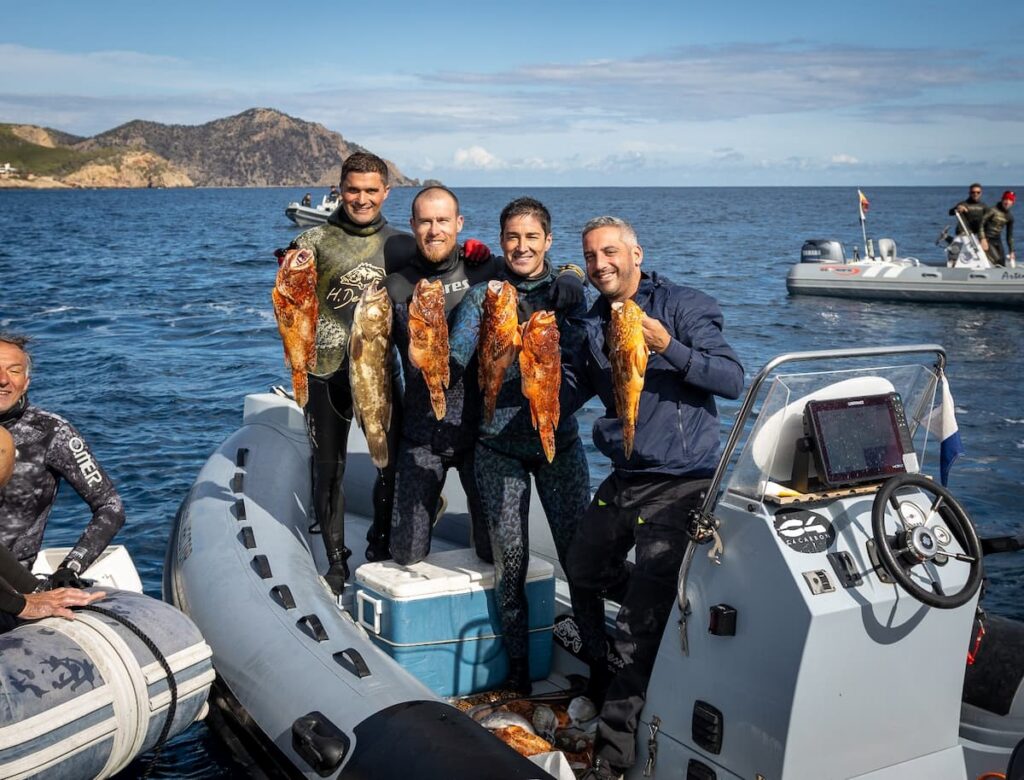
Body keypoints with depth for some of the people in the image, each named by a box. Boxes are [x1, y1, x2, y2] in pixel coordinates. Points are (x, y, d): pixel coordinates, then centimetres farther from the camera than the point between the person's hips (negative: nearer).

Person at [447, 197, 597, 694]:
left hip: (558, 438, 1)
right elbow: (456, 357, -12)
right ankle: (517, 662, 19)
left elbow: (577, 353, -10)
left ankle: (596, 652, 19)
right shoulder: (483, 295, 0)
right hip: (499, 443, -1)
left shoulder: (569, 290, 4)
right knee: (510, 555, 3)